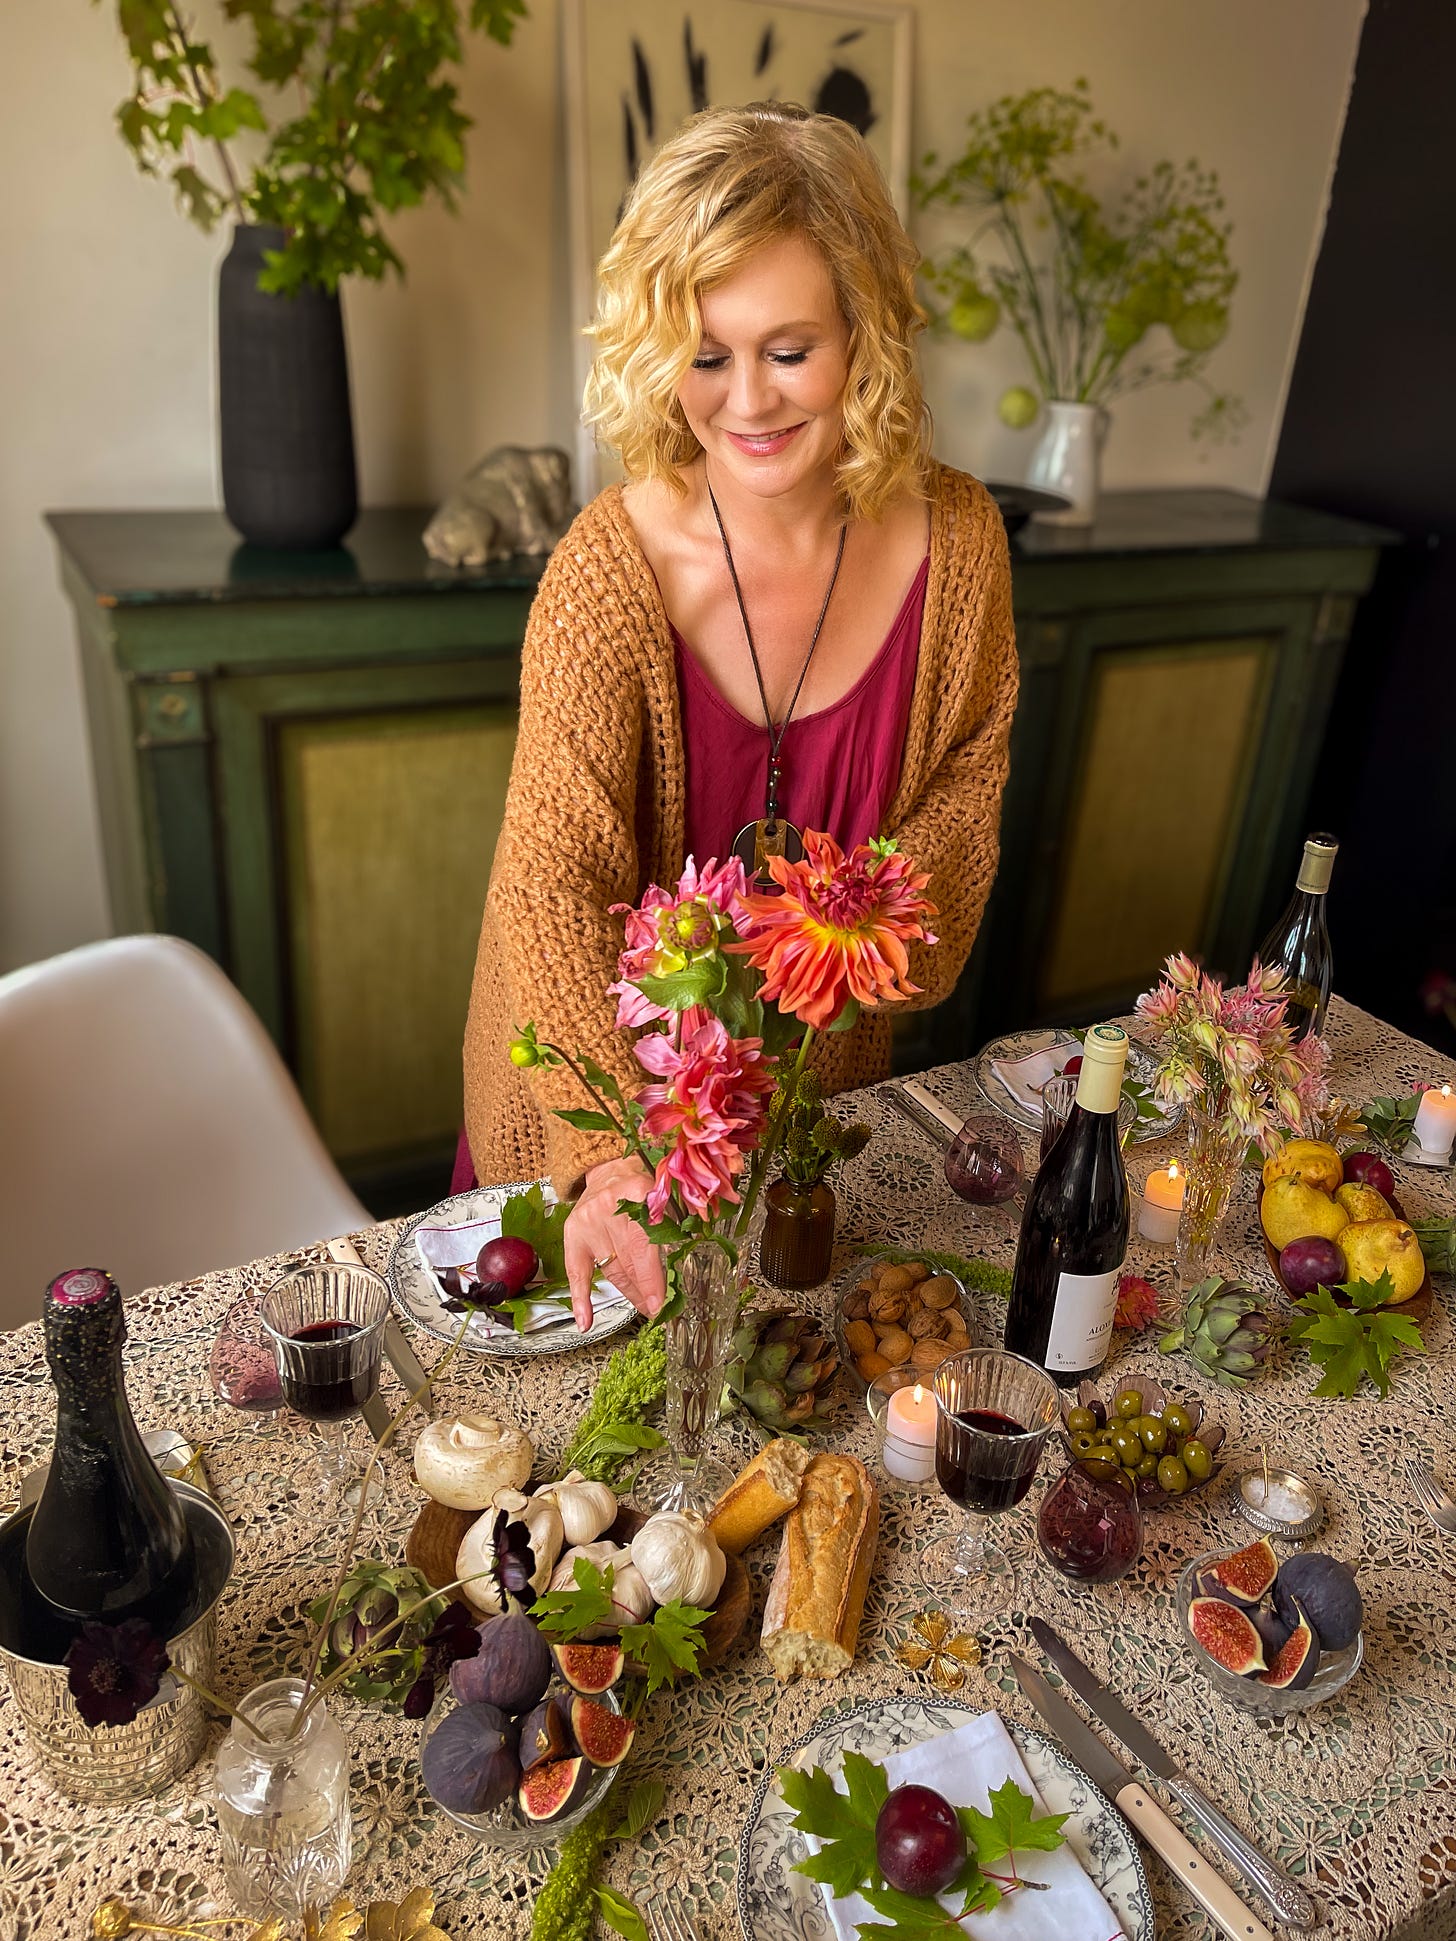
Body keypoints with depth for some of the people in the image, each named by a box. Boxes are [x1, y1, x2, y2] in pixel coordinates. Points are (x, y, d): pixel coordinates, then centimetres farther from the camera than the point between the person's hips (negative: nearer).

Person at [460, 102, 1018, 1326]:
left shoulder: (953, 536, -15)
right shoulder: (612, 567, -25)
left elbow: (966, 778, 1)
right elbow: (553, 881, -31)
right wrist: (609, 1148, -45)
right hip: (599, 1067, -2)